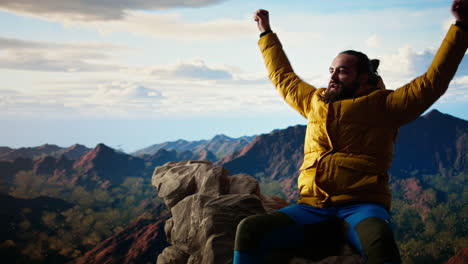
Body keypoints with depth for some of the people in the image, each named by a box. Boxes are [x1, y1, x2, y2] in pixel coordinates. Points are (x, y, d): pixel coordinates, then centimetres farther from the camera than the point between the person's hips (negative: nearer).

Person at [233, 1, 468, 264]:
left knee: (379, 240, -41)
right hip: (311, 209, 4)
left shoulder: (382, 106, 7)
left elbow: (432, 82, 1)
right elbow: (282, 77, 36)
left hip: (361, 208, -4)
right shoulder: (315, 102, 21)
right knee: (250, 229, -20)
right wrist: (266, 33, 44)